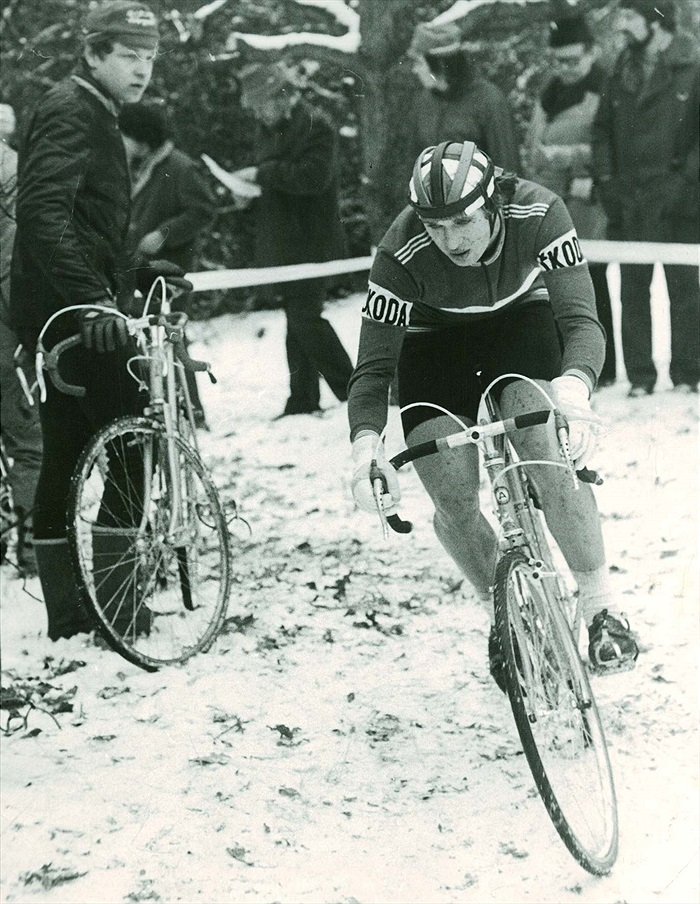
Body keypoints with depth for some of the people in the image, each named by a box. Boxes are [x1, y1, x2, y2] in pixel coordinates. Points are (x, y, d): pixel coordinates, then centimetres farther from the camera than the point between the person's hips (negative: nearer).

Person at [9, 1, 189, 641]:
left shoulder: (95, 115, 21)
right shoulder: (70, 111, -11)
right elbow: (44, 211, -27)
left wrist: (136, 272, 30)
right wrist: (92, 298, -36)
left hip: (64, 312, 10)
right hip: (72, 308, -10)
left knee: (68, 457, 10)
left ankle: (69, 616, 15)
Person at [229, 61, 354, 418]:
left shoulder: (315, 127, -13)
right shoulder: (272, 129, 15)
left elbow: (313, 176, -26)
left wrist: (262, 174, -22)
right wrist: (252, 190, 3)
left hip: (309, 242, -9)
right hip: (283, 242, 9)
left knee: (305, 316, -12)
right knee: (297, 318, 10)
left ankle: (351, 389, -5)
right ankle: (303, 399, 15)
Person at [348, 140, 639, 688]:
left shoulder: (538, 213, -33)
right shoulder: (402, 254, -33)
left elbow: (582, 320, -38)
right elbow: (373, 366, -28)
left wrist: (574, 387, -60)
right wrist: (365, 443, -48)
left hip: (521, 318, 0)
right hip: (435, 340, 0)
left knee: (547, 449, -27)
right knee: (453, 505, -13)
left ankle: (601, 609, -12)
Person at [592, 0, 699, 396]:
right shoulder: (625, 68, 10)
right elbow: (603, 127, 15)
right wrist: (606, 179, 5)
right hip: (629, 200, 5)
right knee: (633, 286, 5)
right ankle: (640, 375, 9)